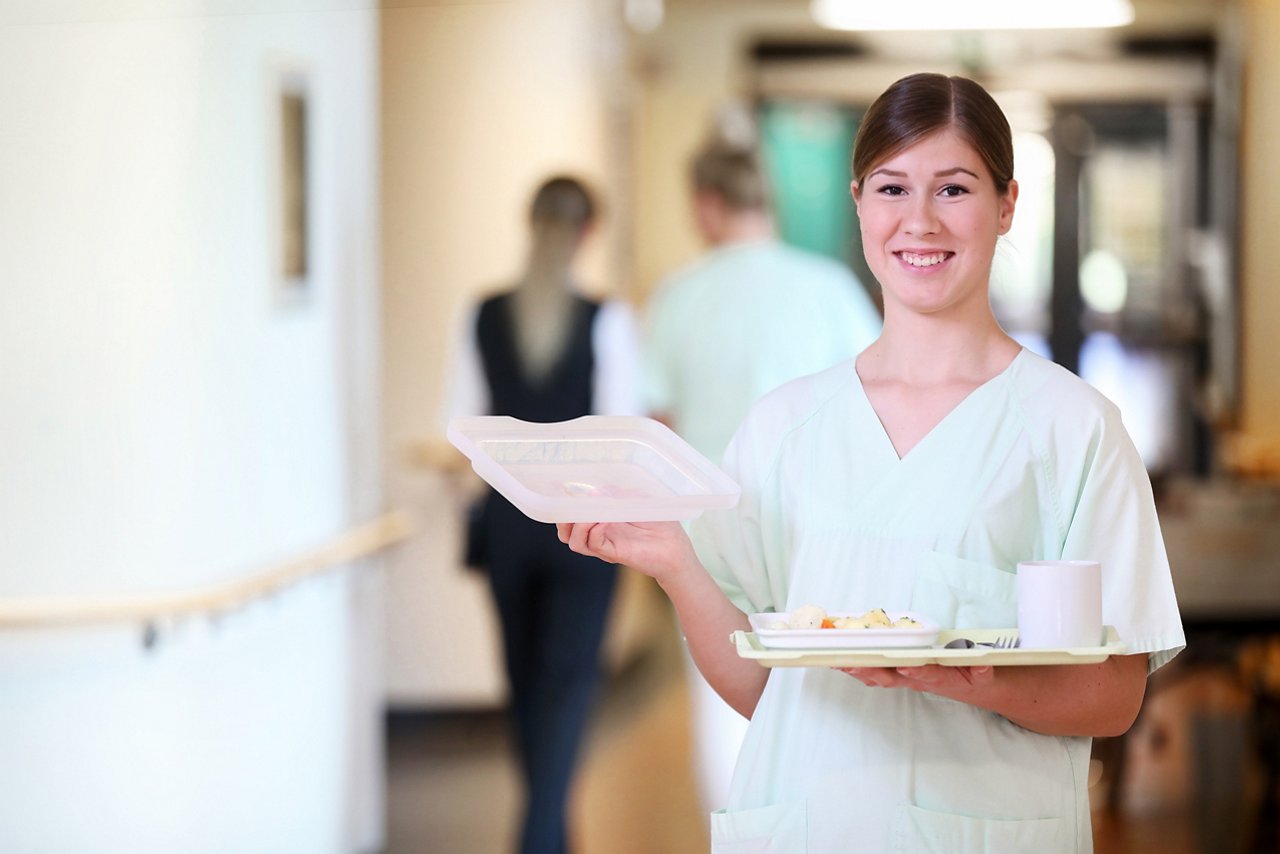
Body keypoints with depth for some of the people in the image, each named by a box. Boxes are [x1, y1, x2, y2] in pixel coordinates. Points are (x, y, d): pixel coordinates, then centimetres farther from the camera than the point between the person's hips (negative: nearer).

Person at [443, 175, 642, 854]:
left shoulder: (483, 318, -3)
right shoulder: (607, 321, -12)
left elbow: (462, 424, 1)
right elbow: (622, 430, -11)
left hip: (507, 515, 3)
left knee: (525, 673, 17)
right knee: (570, 677, 1)